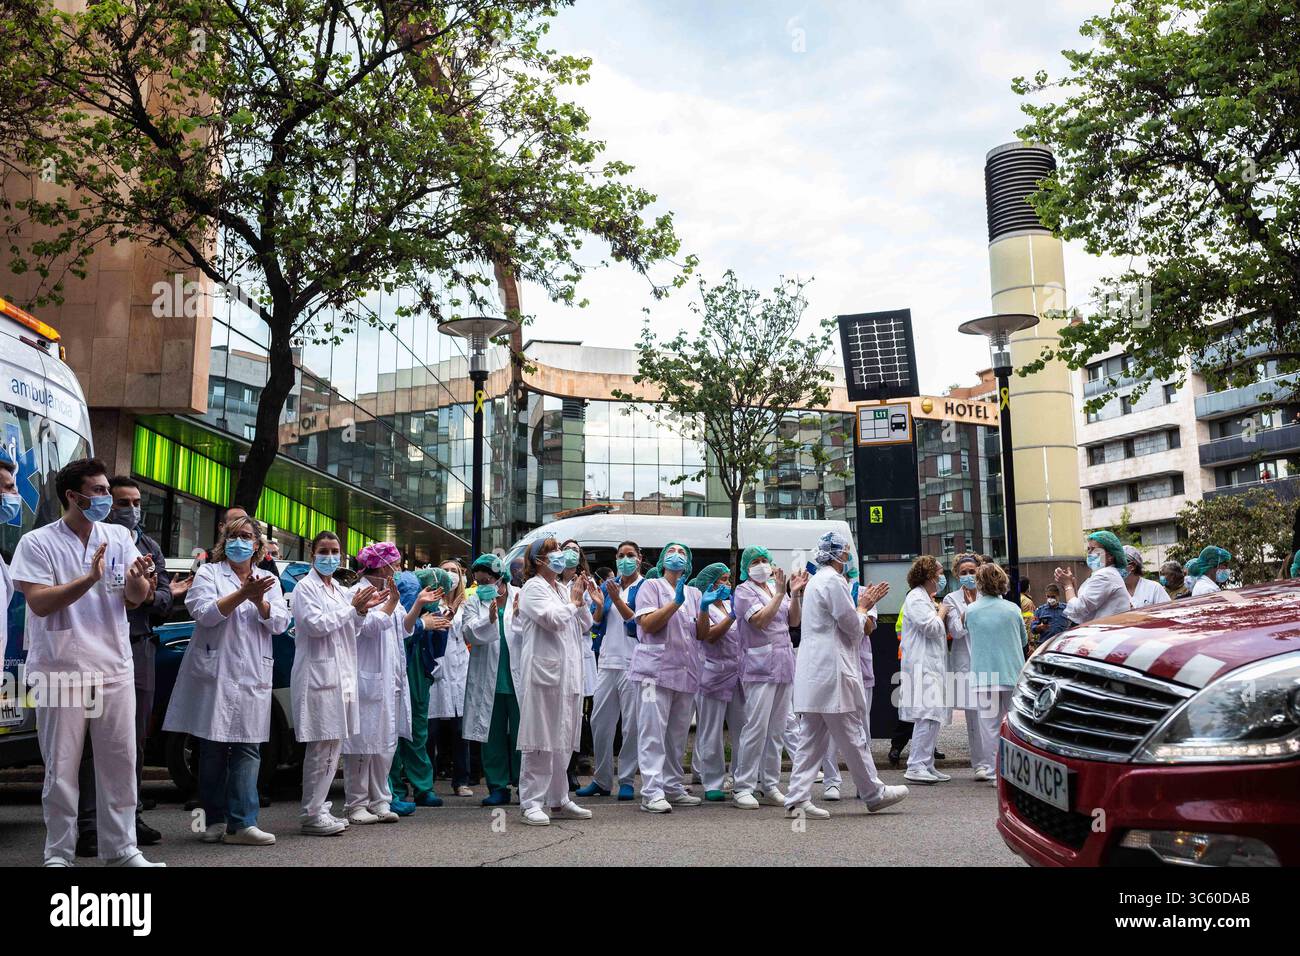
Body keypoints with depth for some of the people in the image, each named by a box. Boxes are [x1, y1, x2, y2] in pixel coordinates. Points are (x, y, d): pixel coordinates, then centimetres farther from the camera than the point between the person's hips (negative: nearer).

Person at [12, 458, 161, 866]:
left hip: (115, 669, 4)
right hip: (60, 673, -3)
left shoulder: (119, 537, 7)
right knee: (61, 768, 5)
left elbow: (136, 599, 5)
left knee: (120, 763, 7)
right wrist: (89, 579, -24)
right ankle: (59, 853, 17)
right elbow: (39, 603, -14)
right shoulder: (37, 542, -4)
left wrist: (136, 580, -17)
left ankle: (120, 848, 18)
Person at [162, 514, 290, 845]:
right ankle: (215, 820, 15)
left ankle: (241, 823, -5)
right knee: (213, 749, 4)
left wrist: (259, 601, -15)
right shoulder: (208, 573, 7)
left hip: (252, 678, 2)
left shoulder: (269, 581, 15)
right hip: (215, 673, -2)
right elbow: (204, 613, -10)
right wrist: (243, 594, -20)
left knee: (248, 749, -4)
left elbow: (280, 623, 4)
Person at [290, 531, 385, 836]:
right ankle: (312, 815, -1)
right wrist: (352, 607, -10)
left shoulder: (342, 591, 17)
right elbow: (316, 625, -15)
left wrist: (362, 611, 3)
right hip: (318, 674, -8)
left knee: (333, 746, 10)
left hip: (341, 675, 8)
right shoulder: (306, 587, -4)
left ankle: (318, 808, 18)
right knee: (321, 748, -7)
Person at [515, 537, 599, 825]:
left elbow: (585, 628, 18)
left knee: (563, 739, 12)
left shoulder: (565, 589, 19)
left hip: (568, 672, 8)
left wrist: (582, 601, 4)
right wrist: (573, 601, -3)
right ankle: (531, 802, 2)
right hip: (544, 670, -8)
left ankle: (558, 799, 20)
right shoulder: (533, 588, -4)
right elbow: (552, 619, -18)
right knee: (540, 738, -5)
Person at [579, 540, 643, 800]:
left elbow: (640, 623, -10)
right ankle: (601, 779, 17)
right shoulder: (607, 586, 14)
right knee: (600, 721, 7)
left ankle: (627, 780, 9)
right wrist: (599, 604, -6)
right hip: (607, 661, 5)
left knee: (631, 724, -1)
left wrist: (617, 600, -15)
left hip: (633, 661, -5)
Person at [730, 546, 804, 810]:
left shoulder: (777, 586, 17)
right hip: (760, 665, -7)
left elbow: (793, 621, 13)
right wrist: (780, 593, -14)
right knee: (757, 727, -12)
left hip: (784, 664, 7)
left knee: (776, 729, 8)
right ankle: (742, 788, -6)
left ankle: (769, 786, 16)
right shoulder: (744, 590, -1)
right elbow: (760, 620, -15)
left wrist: (796, 594, 1)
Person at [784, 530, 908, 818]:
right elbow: (853, 627, -11)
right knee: (852, 737, 3)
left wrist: (864, 605, 17)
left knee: (812, 737, 8)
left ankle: (798, 799, 5)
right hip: (832, 670, -10)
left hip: (812, 672, 10)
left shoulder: (817, 580, 19)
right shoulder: (833, 581, -13)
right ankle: (874, 794, 16)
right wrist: (863, 607, 7)